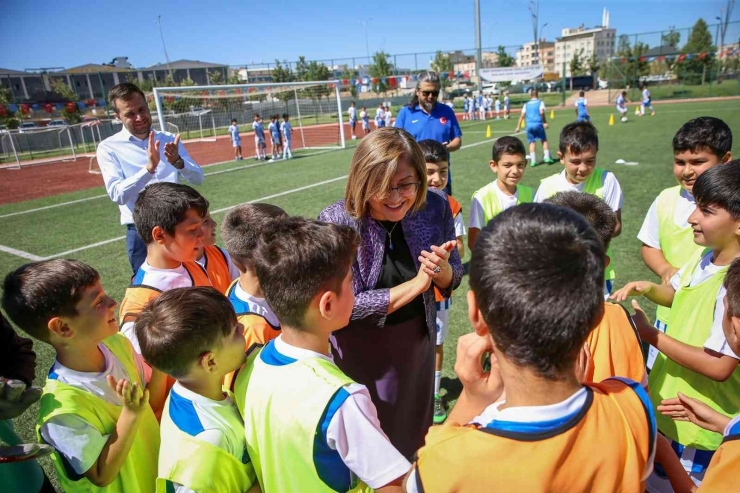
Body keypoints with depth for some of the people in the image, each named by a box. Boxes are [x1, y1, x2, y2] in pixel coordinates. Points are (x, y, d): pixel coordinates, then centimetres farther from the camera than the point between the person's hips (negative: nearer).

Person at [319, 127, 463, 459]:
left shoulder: (435, 208, -15)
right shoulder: (336, 222, -27)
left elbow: (452, 280, -4)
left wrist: (442, 270, -27)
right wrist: (414, 285, -28)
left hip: (418, 340, 4)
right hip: (361, 351, -3)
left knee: (415, 429, 27)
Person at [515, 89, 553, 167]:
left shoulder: (526, 104, 15)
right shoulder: (540, 102, 7)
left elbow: (522, 116, 9)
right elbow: (541, 112, -10)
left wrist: (518, 127, 10)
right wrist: (545, 122, -7)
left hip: (529, 125, 2)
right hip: (538, 124, -2)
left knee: (532, 142, 6)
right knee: (544, 140, 12)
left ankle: (533, 160, -1)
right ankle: (547, 157, 2)